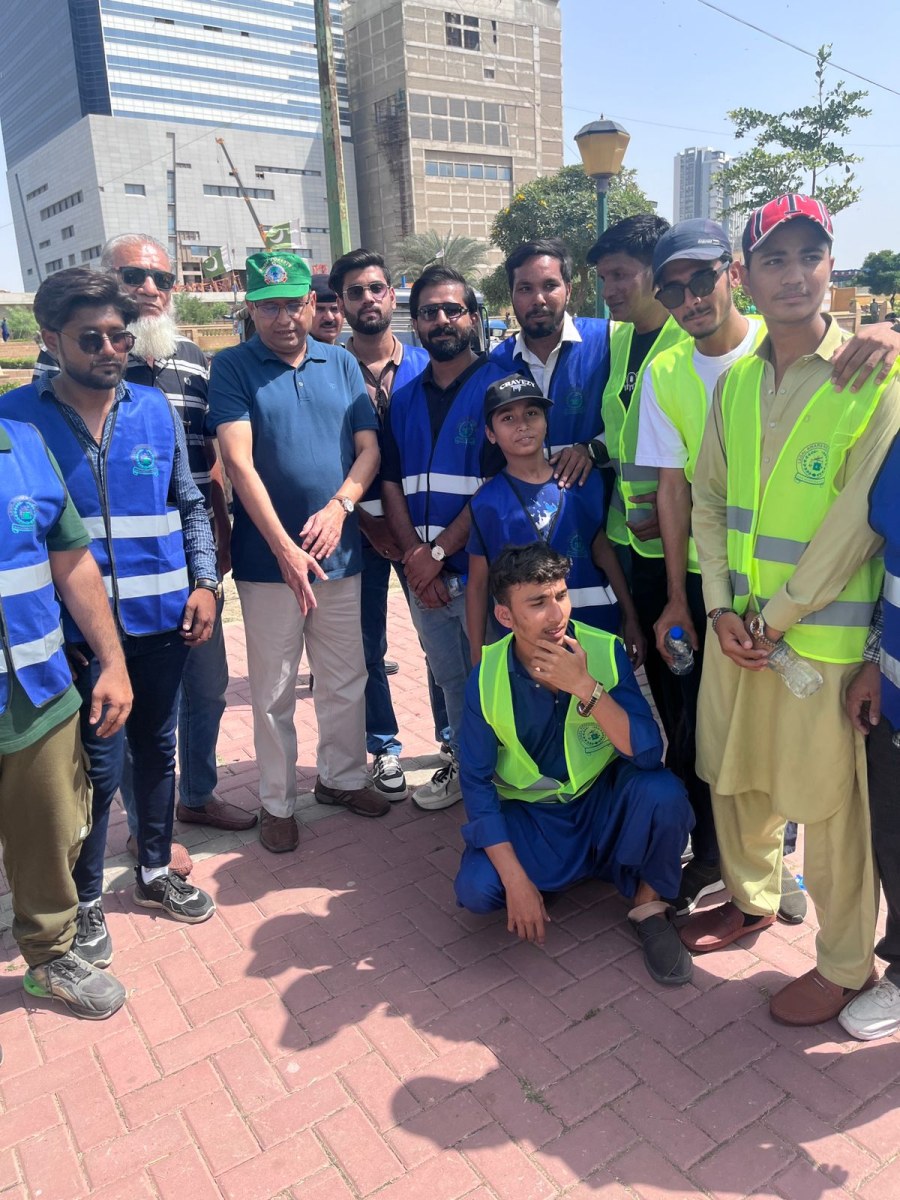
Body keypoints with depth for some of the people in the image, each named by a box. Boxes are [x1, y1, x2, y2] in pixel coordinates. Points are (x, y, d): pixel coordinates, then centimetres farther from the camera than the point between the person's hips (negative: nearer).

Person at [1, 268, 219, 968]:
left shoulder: (156, 409, 4)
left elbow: (190, 504, 11)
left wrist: (204, 582, 1)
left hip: (163, 618, 4)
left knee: (157, 749, 16)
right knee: (101, 765, 2)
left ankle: (156, 872, 37)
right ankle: (85, 899, 27)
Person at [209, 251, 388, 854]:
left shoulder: (342, 363, 8)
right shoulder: (232, 367, -3)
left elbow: (369, 447, 4)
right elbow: (239, 463, -13)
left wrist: (339, 506, -14)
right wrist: (285, 547, -21)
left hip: (339, 550, 4)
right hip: (268, 557, -3)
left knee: (347, 680, 14)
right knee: (274, 692, 7)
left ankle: (343, 776, 34)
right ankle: (278, 802, 24)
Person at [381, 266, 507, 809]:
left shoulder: (497, 386, -6)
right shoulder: (404, 398, 11)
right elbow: (392, 483, 7)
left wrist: (438, 552, -14)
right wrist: (415, 556, -7)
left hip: (481, 567, -5)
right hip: (425, 574, 5)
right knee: (451, 679, 18)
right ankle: (463, 763, 36)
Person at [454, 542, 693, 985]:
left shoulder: (605, 652, -18)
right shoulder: (487, 678, -17)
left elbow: (648, 753, -24)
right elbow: (476, 782, -12)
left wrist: (585, 687, -37)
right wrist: (515, 879, -20)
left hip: (604, 801, 0)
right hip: (530, 814, 1)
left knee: (662, 791, -31)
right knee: (476, 889, -24)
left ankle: (648, 907, -2)